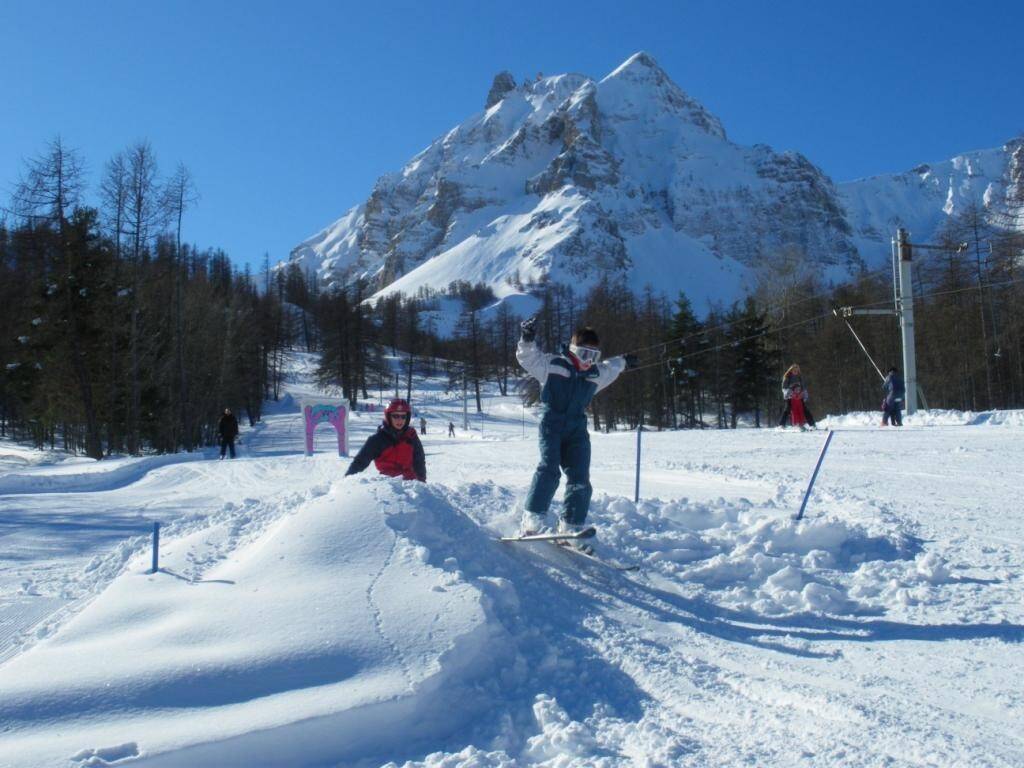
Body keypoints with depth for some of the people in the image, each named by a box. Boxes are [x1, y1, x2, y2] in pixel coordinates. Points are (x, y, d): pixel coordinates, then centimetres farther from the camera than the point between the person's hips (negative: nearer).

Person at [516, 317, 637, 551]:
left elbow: (610, 368, 38)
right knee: (549, 469, -24)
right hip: (552, 426, -6)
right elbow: (528, 357, -8)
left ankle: (570, 528, 0)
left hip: (577, 430, 6)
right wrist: (528, 339, -28)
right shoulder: (553, 365, -2)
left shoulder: (595, 374, 15)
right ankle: (532, 520, -24)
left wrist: (623, 362, 54)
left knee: (580, 480, -4)